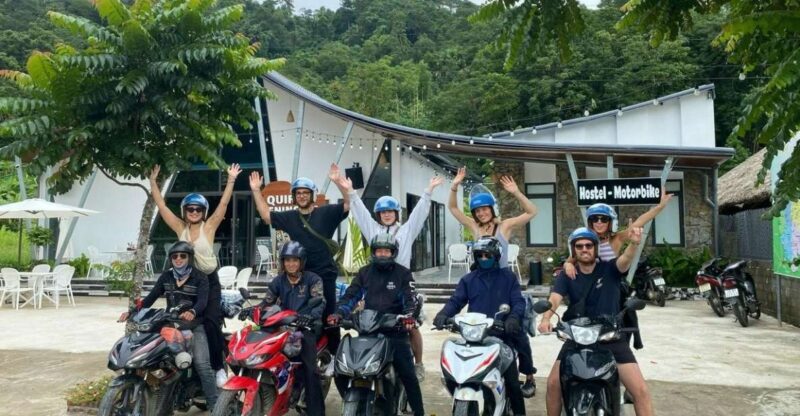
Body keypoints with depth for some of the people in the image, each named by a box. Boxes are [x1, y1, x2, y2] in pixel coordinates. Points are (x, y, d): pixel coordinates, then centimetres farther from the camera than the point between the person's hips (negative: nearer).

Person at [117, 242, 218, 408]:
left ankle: (215, 406, -14)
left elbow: (203, 300, -19)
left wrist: (192, 312, -42)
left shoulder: (200, 277, -4)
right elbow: (150, 297, 6)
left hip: (193, 325, -5)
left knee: (202, 364, -16)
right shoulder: (166, 277, 10)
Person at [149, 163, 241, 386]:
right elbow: (161, 205, 4)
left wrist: (231, 180, -16)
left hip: (209, 281, -3)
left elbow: (223, 203, -11)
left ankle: (219, 367, -2)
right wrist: (153, 182, 1)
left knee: (211, 323, -11)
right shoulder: (180, 227, 3)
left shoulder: (209, 226, -4)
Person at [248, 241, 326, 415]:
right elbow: (267, 302, 12)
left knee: (310, 367, -17)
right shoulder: (278, 281, 13)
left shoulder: (312, 279, 0)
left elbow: (320, 302, -13)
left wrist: (309, 316, -33)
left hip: (307, 326, -4)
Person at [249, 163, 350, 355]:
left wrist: (337, 182, -27)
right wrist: (256, 191, 2)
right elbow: (266, 215, 10)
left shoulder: (326, 213, -3)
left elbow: (349, 204, -13)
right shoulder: (289, 217, 8)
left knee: (328, 317, 3)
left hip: (325, 274, -4)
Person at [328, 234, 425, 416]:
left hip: (394, 331, -3)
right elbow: (351, 295, 6)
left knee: (408, 375, -9)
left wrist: (409, 317, -27)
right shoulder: (364, 272, 12)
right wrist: (338, 313, -12)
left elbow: (409, 299, -7)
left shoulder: (403, 273, 4)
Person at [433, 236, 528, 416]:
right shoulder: (468, 279, 15)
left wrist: (514, 317, -22)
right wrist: (443, 314, -16)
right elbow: (456, 301, 5)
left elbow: (518, 301, 0)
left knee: (512, 381, -2)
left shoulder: (508, 277, 10)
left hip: (502, 334, -2)